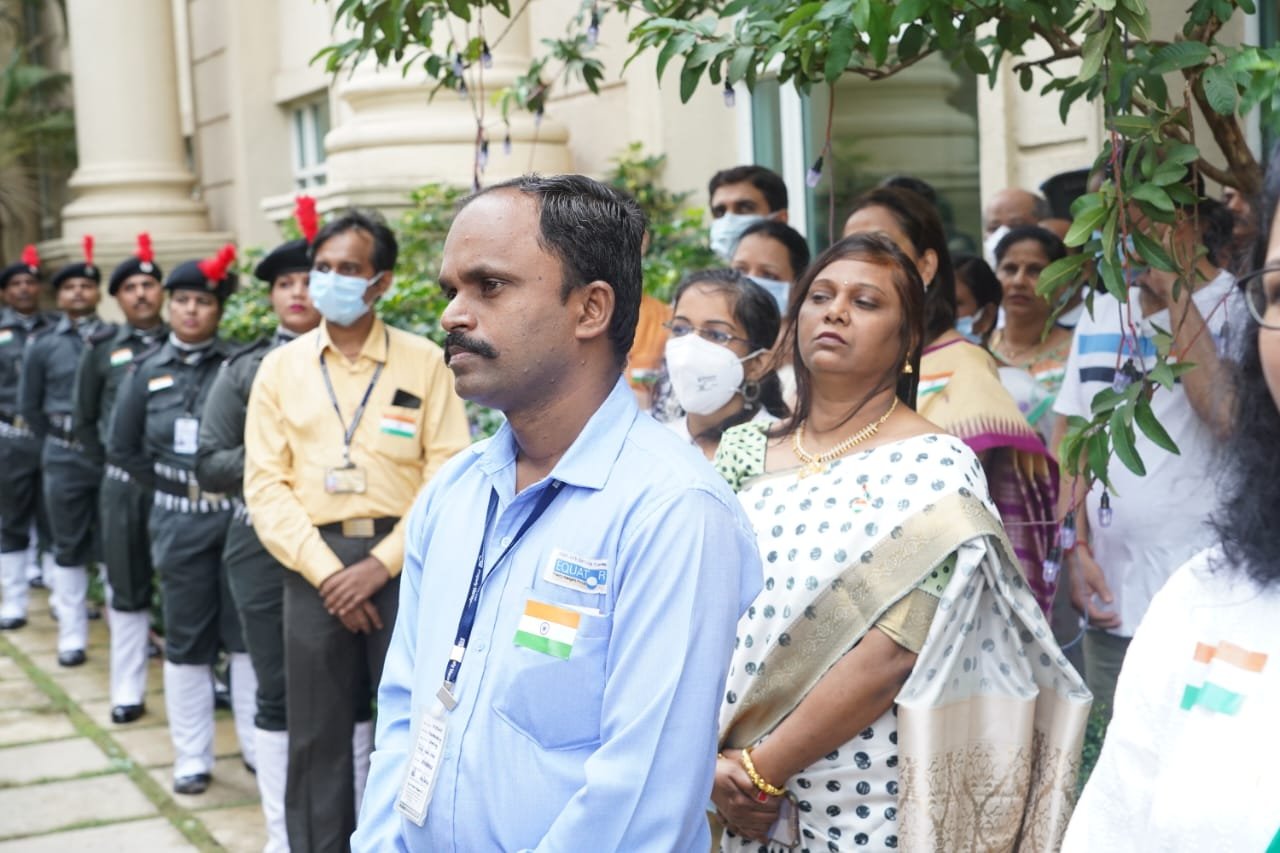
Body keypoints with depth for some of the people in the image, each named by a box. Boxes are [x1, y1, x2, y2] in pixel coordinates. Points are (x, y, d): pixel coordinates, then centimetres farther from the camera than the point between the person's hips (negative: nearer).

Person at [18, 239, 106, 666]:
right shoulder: (42, 347, 2)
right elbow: (29, 406, 9)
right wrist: (60, 442, 10)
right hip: (64, 459, 1)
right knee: (70, 548, 8)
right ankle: (72, 636, 16)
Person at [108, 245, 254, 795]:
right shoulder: (147, 373, 4)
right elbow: (122, 449, 6)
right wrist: (178, 486, 1)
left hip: (238, 514, -2)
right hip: (179, 521, 2)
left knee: (247, 634, 4)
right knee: (187, 642, 9)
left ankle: (259, 745, 15)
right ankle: (192, 758, 18)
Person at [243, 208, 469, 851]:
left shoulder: (425, 362, 1)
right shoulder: (280, 368, 7)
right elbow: (266, 483, 2)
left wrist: (381, 563, -12)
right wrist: (326, 571, -9)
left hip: (401, 560, -2)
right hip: (315, 563, 2)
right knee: (317, 731, 8)